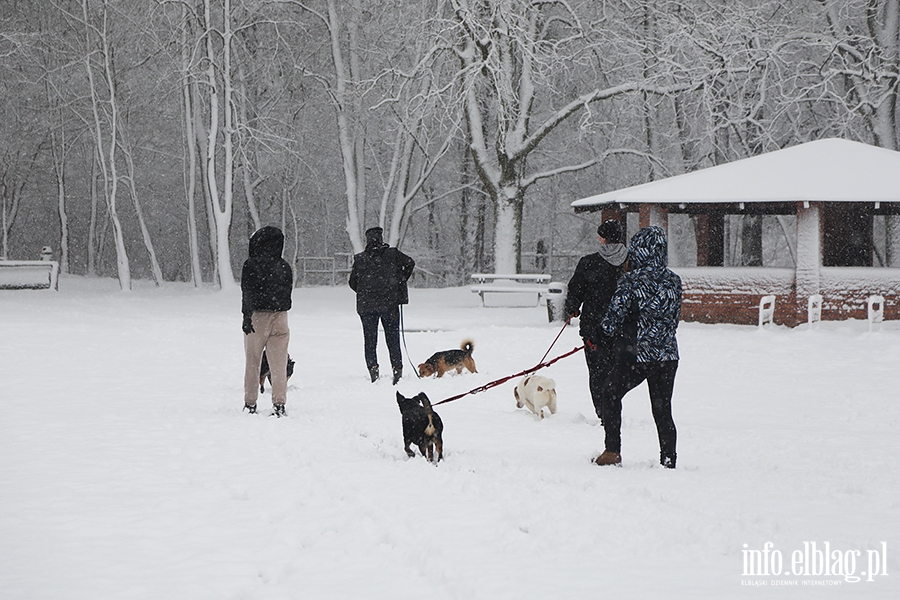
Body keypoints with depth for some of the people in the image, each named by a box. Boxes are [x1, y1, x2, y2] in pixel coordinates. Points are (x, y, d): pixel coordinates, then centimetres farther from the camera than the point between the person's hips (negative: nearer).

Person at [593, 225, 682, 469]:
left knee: (610, 395, 17)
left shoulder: (630, 281, -12)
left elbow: (615, 315, -8)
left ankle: (612, 451, 12)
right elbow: (674, 318, 11)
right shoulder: (673, 281, 2)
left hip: (637, 354, -4)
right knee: (663, 411, 11)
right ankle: (669, 461, 10)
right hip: (668, 354, 4)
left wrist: (606, 329, 14)